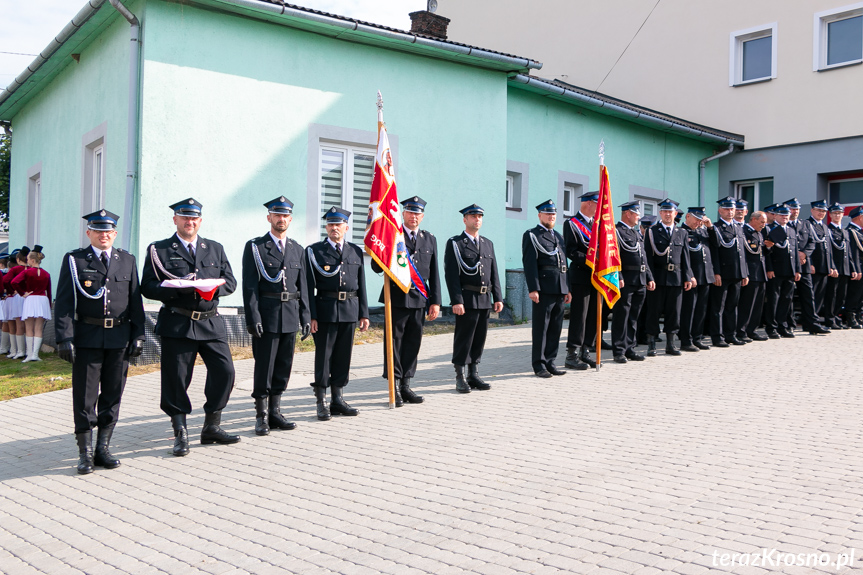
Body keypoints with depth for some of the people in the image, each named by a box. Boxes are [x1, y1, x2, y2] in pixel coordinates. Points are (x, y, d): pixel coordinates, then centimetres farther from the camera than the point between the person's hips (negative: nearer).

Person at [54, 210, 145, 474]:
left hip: (119, 337, 3)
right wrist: (65, 338, -11)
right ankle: (85, 453, 11)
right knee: (85, 396, 1)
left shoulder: (128, 260, 11)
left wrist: (138, 335, 3)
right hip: (87, 336, -3)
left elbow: (135, 301, 10)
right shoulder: (74, 260, 2)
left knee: (113, 394, 7)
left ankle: (103, 448, 18)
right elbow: (64, 302, -2)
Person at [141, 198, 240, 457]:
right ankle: (181, 434, 14)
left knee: (225, 372, -3)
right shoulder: (159, 250, 6)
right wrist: (179, 288, -19)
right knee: (176, 379, 0)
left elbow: (230, 282, 11)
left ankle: (211, 428, 15)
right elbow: (148, 287, -3)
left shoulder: (216, 249, 17)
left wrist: (214, 287, -11)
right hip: (176, 325, -3)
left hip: (211, 322, 3)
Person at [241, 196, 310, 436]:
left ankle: (275, 412, 20)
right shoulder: (255, 247, 0)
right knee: (264, 367, -1)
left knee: (284, 367, 9)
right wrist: (253, 318, -14)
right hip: (266, 316, -5)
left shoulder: (297, 249, 14)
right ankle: (261, 416, 9)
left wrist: (305, 316, 7)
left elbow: (303, 286, 14)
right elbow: (250, 286, -6)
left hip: (290, 316, 5)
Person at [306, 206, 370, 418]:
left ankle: (338, 399, 19)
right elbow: (309, 286, -4)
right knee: (323, 355, 0)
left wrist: (364, 313, 7)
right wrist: (311, 316, -11)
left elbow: (361, 285, 12)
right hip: (325, 311, -4)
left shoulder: (355, 251, 12)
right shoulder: (314, 251, 1)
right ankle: (322, 403, 8)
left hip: (349, 311, 4)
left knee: (343, 356, 9)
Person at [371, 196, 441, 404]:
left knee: (413, 342, 8)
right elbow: (377, 267, -3)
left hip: (420, 299, 4)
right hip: (397, 297, -4)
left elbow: (434, 273, 11)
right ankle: (395, 387, 7)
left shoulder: (430, 239, 12)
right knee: (395, 341, 0)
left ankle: (405, 385, 17)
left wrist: (435, 301, 6)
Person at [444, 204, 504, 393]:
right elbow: (451, 275, -9)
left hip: (485, 300, 6)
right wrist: (457, 301, -17)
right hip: (467, 300, -6)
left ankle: (474, 375, 20)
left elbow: (494, 273, 17)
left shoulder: (488, 244, 17)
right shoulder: (455, 243, -2)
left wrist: (498, 297, 8)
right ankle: (460, 378, 5)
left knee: (479, 339, 10)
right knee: (463, 339, -2)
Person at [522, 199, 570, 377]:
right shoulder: (531, 235, -1)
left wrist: (567, 289, 16)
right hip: (544, 288, -7)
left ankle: (550, 362, 17)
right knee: (540, 328, -1)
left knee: (556, 328, 9)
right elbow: (529, 263, -10)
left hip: (560, 289, 7)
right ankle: (539, 365, 5)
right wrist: (533, 289, -18)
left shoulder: (558, 236, 21)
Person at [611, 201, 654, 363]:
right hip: (625, 281, -8)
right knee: (621, 317, -3)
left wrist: (649, 277, 17)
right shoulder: (616, 231, -7)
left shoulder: (637, 233, 21)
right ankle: (619, 351, 2)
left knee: (633, 318, 12)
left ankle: (630, 349, 19)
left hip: (640, 282, 8)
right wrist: (618, 277, -23)